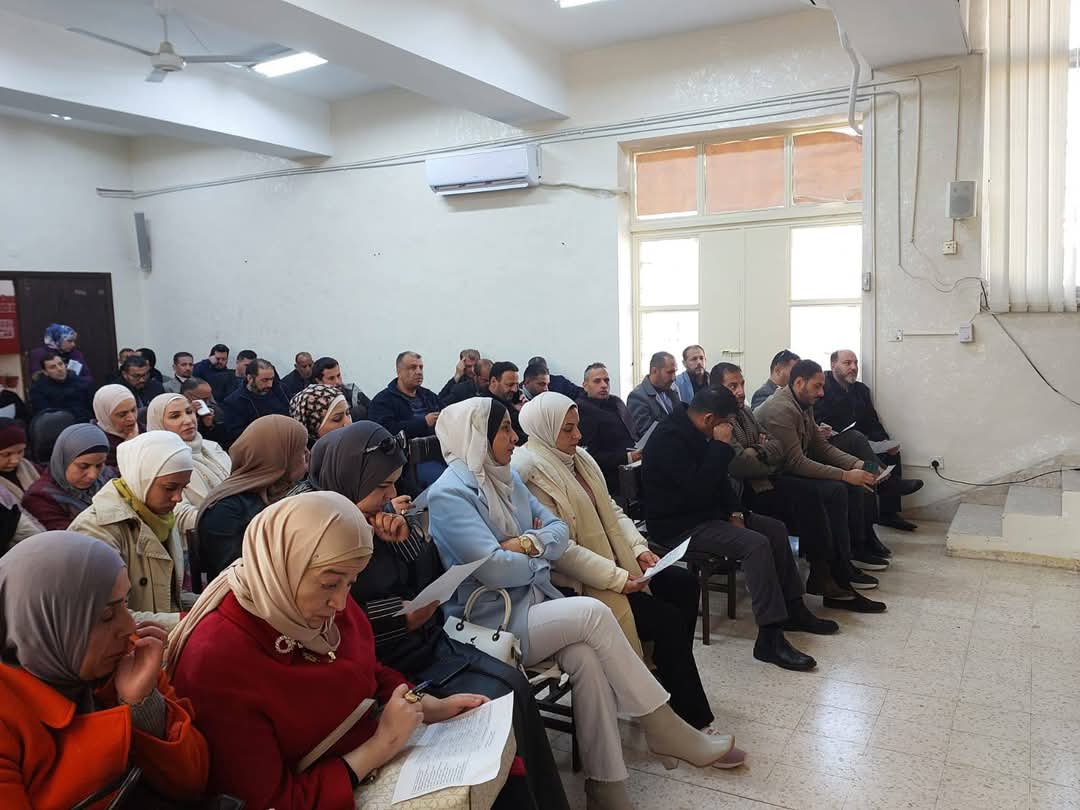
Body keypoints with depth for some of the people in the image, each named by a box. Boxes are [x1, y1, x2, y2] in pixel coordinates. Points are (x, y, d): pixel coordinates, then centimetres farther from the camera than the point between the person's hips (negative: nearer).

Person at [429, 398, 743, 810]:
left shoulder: (505, 478, 11)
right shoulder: (449, 494, -15)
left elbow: (559, 530, 9)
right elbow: (492, 568, -24)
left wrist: (530, 542, -13)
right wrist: (538, 561, -4)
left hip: (534, 604, 7)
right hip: (491, 625, -7)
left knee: (586, 655, -23)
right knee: (593, 613, -24)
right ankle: (668, 733, -10)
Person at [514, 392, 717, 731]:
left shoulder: (579, 458, 9)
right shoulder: (532, 474, -20)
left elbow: (611, 510, 14)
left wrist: (639, 547, -3)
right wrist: (618, 579, -24)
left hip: (615, 563, 9)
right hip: (578, 584, -9)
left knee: (685, 583, 1)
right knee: (669, 620, -14)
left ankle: (675, 681, 15)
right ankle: (692, 721, 1)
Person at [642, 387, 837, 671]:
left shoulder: (693, 432, 9)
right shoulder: (669, 439, -23)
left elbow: (718, 477, 17)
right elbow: (698, 489, -30)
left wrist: (734, 512, 4)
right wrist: (721, 446, -24)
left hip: (704, 512, 11)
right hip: (679, 526, -10)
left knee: (776, 529, 7)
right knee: (756, 544, -26)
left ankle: (792, 609, 17)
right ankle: (769, 639, -23)